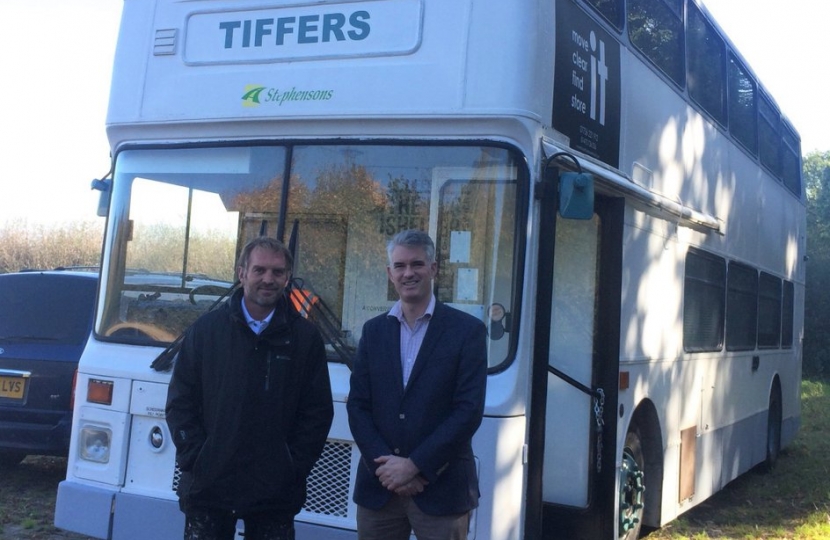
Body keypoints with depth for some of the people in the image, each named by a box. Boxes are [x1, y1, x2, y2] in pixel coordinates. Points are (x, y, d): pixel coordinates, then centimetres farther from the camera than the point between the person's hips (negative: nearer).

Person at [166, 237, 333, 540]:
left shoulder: (305, 337, 3)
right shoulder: (207, 328, 4)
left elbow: (318, 412, 3)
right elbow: (180, 402, 4)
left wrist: (294, 467, -5)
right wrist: (194, 459, -4)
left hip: (276, 492, 0)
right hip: (207, 488, 0)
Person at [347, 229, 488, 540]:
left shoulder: (467, 330, -2)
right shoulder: (373, 331, 10)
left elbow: (469, 411, -9)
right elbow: (357, 405, 5)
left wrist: (414, 465, -12)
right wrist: (386, 464, -9)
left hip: (441, 490, -3)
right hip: (378, 486, 3)